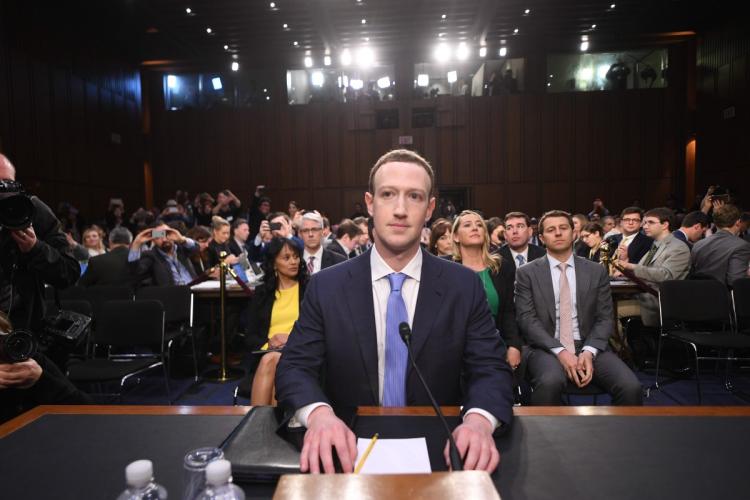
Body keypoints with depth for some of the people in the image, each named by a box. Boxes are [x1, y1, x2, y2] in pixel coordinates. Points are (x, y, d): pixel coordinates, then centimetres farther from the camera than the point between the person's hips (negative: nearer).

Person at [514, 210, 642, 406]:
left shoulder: (596, 271, 11)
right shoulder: (527, 273, 3)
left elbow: (605, 318, 7)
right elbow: (527, 319, -5)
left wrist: (589, 351, -12)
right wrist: (559, 351, -18)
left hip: (588, 346, 3)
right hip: (547, 348, -2)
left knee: (631, 387, -23)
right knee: (550, 382, -34)